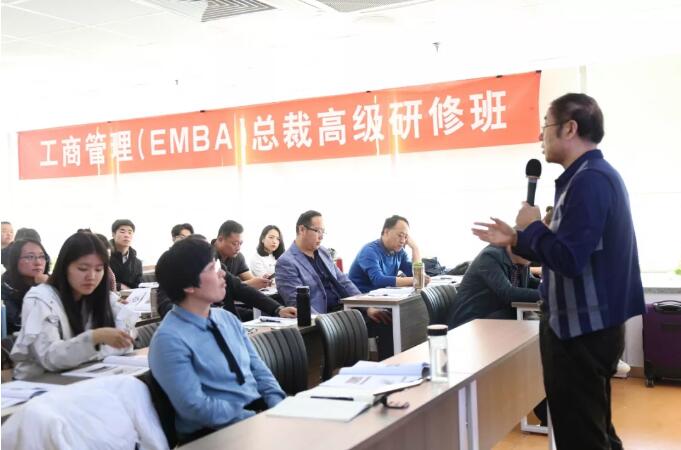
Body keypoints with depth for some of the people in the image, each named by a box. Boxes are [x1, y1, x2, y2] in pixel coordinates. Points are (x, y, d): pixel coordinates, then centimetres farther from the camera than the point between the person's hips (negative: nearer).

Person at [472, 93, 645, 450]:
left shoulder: (589, 181, -20)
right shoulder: (593, 175, 14)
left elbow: (568, 259, -28)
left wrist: (532, 226, -12)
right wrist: (516, 240, 14)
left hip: (582, 330, -11)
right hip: (588, 325, 11)